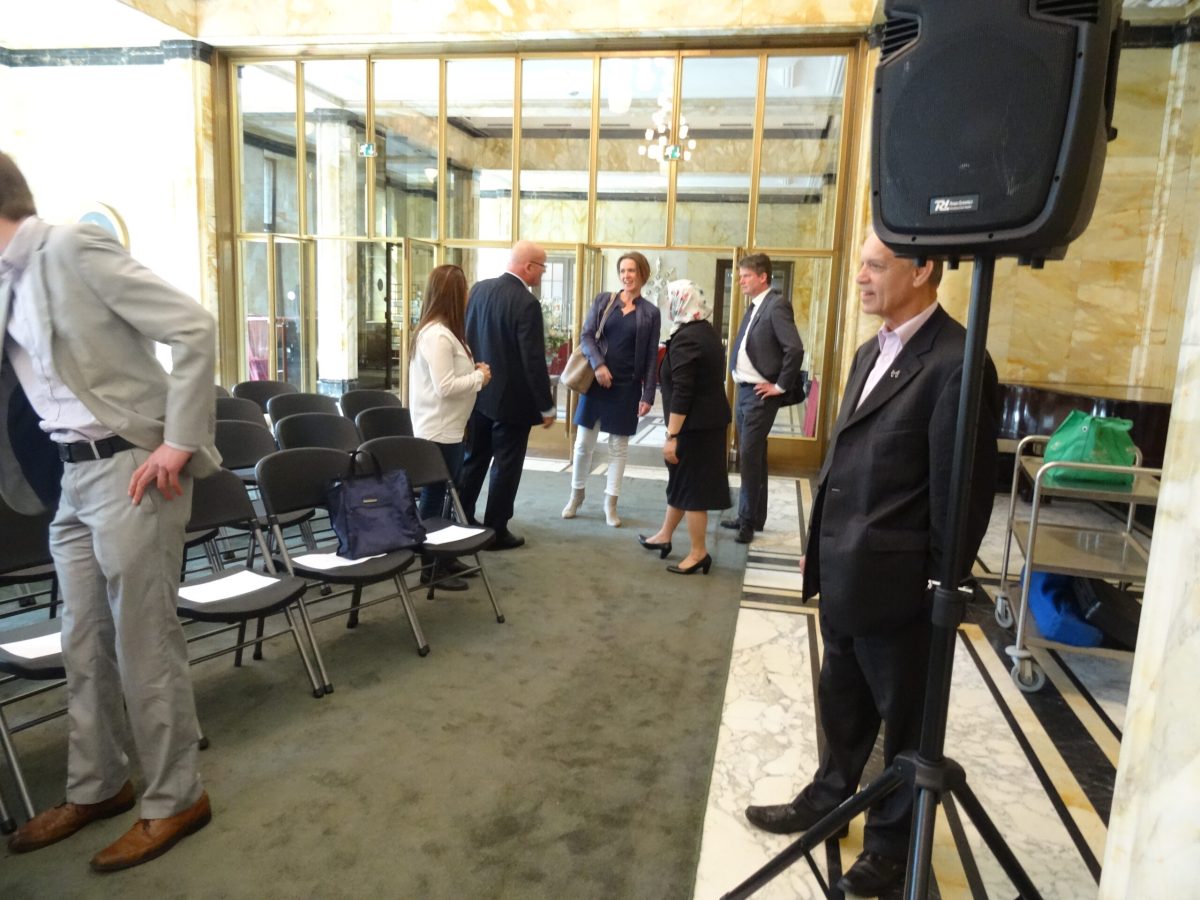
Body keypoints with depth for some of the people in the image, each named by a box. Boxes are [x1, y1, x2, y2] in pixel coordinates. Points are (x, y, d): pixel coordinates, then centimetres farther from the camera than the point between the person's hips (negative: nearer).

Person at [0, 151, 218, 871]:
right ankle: (97, 787, 35)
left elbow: (196, 329, -19)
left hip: (127, 469, -8)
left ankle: (177, 799, 18)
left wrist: (179, 444, -19)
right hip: (72, 477, 8)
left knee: (143, 644, 1)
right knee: (85, 646, 17)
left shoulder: (73, 248, -12)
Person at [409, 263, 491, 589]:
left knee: (444, 497, 17)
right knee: (435, 500, 0)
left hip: (446, 429, 10)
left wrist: (473, 371, 4)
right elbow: (445, 387, -25)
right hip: (438, 432, -10)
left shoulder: (437, 330, 11)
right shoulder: (438, 335, -20)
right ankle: (431, 568, 11)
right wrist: (480, 378, -12)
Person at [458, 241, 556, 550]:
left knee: (473, 460, 18)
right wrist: (546, 406, -11)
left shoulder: (479, 289, 3)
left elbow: (465, 337, 10)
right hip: (510, 398, -7)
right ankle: (495, 531, 13)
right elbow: (533, 361, -20)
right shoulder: (527, 303, -19)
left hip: (478, 392, 7)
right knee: (505, 467, 5)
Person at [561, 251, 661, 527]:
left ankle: (610, 503, 18)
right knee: (583, 442, 6)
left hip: (627, 387, 0)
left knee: (618, 446, 6)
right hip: (596, 381, 1)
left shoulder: (650, 313, 2)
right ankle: (576, 494, 25)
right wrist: (598, 364, -18)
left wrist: (648, 395, -4)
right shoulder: (603, 300, 4)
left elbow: (651, 357, 1)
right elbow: (586, 336, -2)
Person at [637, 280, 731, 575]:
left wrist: (672, 436, -21)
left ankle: (699, 553, 12)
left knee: (691, 485, 1)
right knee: (682, 479, 19)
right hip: (709, 418, 10)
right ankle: (664, 536, 34)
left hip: (694, 424, -10)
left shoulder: (685, 339, -20)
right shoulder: (707, 331, 10)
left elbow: (682, 393, -24)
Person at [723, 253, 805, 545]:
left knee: (749, 457, -5)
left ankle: (748, 519, 6)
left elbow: (795, 349, -23)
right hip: (744, 390, 9)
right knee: (753, 456, 15)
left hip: (760, 394, -9)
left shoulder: (776, 305, -14)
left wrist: (781, 386, -17)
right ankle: (753, 516, 25)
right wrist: (740, 385, 10)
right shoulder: (754, 307, 13)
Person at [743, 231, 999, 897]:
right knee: (841, 702, 24)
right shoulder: (871, 352, 10)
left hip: (895, 581, -8)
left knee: (904, 719, 14)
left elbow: (960, 491, -17)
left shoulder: (953, 363, -18)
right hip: (843, 574, 8)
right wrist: (822, 546, 15)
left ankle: (893, 841, 34)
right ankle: (829, 798, 45)